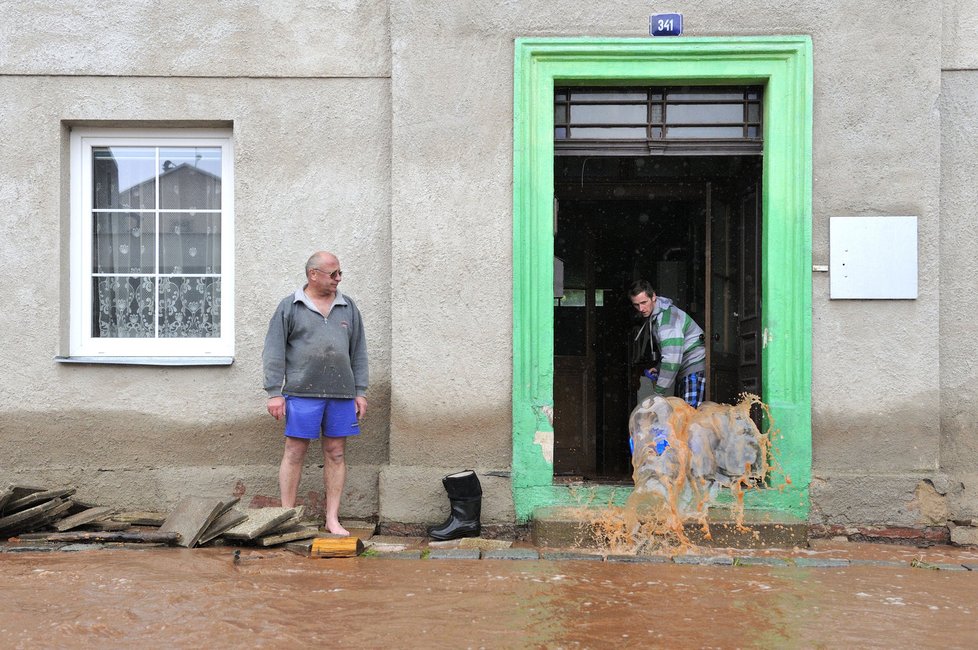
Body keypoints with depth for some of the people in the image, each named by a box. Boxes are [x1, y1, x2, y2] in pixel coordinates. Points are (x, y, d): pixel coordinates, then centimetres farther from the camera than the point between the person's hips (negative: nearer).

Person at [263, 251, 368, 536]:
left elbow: (359, 353, 14)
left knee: (336, 454, 6)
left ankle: (332, 519, 14)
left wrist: (360, 392, 9)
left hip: (341, 394, 3)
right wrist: (274, 392, -5)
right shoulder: (289, 307, 3)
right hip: (302, 393, -3)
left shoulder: (348, 307, 13)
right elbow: (274, 353, 1)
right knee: (294, 453, 1)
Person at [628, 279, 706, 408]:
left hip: (694, 365, -10)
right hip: (682, 369, 10)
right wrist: (655, 367, 6)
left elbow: (672, 359, -28)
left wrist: (659, 391, -26)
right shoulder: (650, 316, 10)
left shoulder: (668, 317, -22)